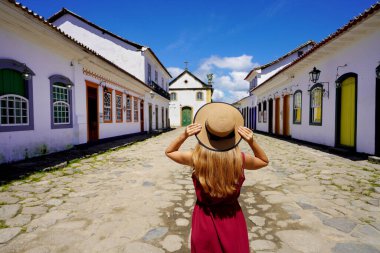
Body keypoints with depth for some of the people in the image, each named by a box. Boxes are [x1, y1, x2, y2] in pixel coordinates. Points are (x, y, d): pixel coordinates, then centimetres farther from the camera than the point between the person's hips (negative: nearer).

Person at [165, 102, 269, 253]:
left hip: (205, 218, 0)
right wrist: (252, 142, -14)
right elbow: (264, 161, 2)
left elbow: (169, 152, -2)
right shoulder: (240, 159, -22)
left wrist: (183, 136, -17)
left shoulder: (196, 158, -23)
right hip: (232, 219, 1)